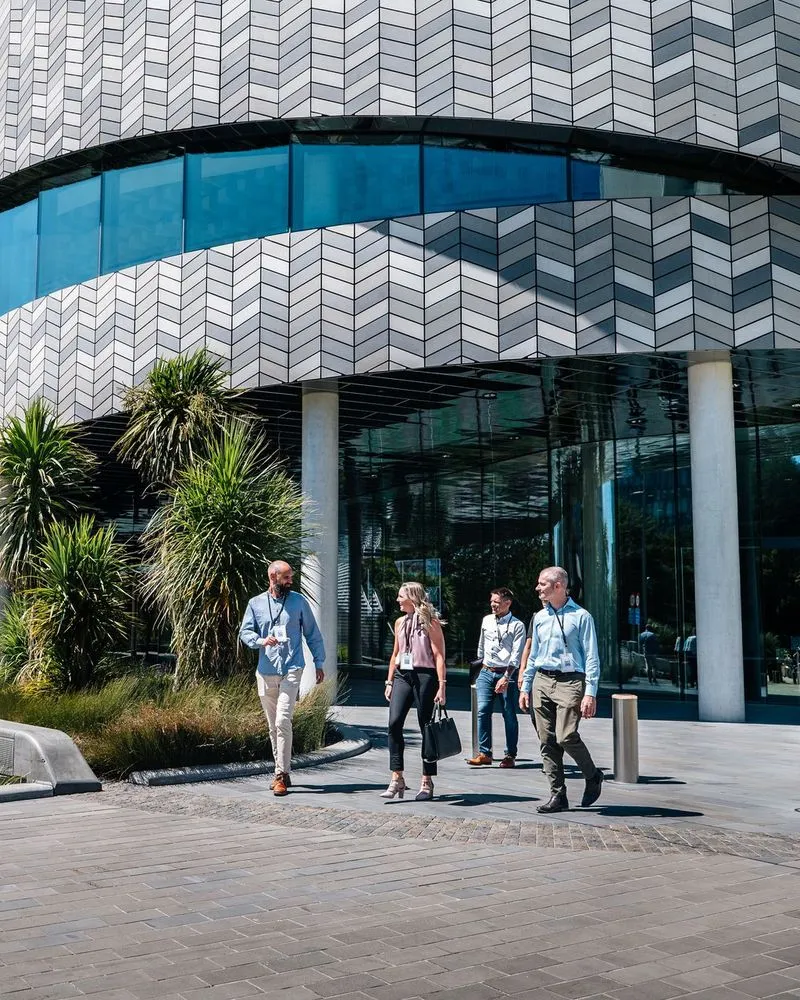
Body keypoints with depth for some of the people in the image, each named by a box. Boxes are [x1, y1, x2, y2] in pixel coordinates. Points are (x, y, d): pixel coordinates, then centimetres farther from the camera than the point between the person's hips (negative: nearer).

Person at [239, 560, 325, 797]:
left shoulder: (299, 601, 6)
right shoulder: (256, 604, 8)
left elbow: (313, 634, 10)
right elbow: (244, 632, 4)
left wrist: (319, 663, 8)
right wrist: (262, 641, -16)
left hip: (291, 670, -3)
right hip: (266, 672, 3)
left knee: (283, 721, -16)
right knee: (273, 725, 9)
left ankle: (281, 774, -12)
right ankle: (282, 772, 20)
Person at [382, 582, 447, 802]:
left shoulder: (430, 623, -4)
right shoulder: (400, 622, 14)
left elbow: (439, 656, -8)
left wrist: (442, 685, -14)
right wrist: (389, 682, 15)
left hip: (424, 676, -5)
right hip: (402, 676, 5)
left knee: (426, 728, 2)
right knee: (394, 723, -11)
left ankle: (427, 783, 11)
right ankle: (397, 779, -7)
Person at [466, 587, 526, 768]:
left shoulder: (517, 625, -5)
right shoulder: (486, 621, 11)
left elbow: (516, 655, -11)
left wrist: (506, 678, -18)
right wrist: (480, 662, 29)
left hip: (507, 673, -4)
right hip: (486, 672, 4)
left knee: (509, 715, 1)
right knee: (483, 710, -8)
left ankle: (510, 755, 10)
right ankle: (484, 753, -5)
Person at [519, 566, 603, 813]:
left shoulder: (580, 616, -2)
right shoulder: (539, 617, 14)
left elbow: (591, 658, -4)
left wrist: (590, 693, -12)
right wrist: (525, 687, 17)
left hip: (570, 682, -6)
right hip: (542, 681, 6)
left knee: (566, 736, -16)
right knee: (547, 740, 2)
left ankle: (593, 776, 10)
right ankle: (557, 795, 10)